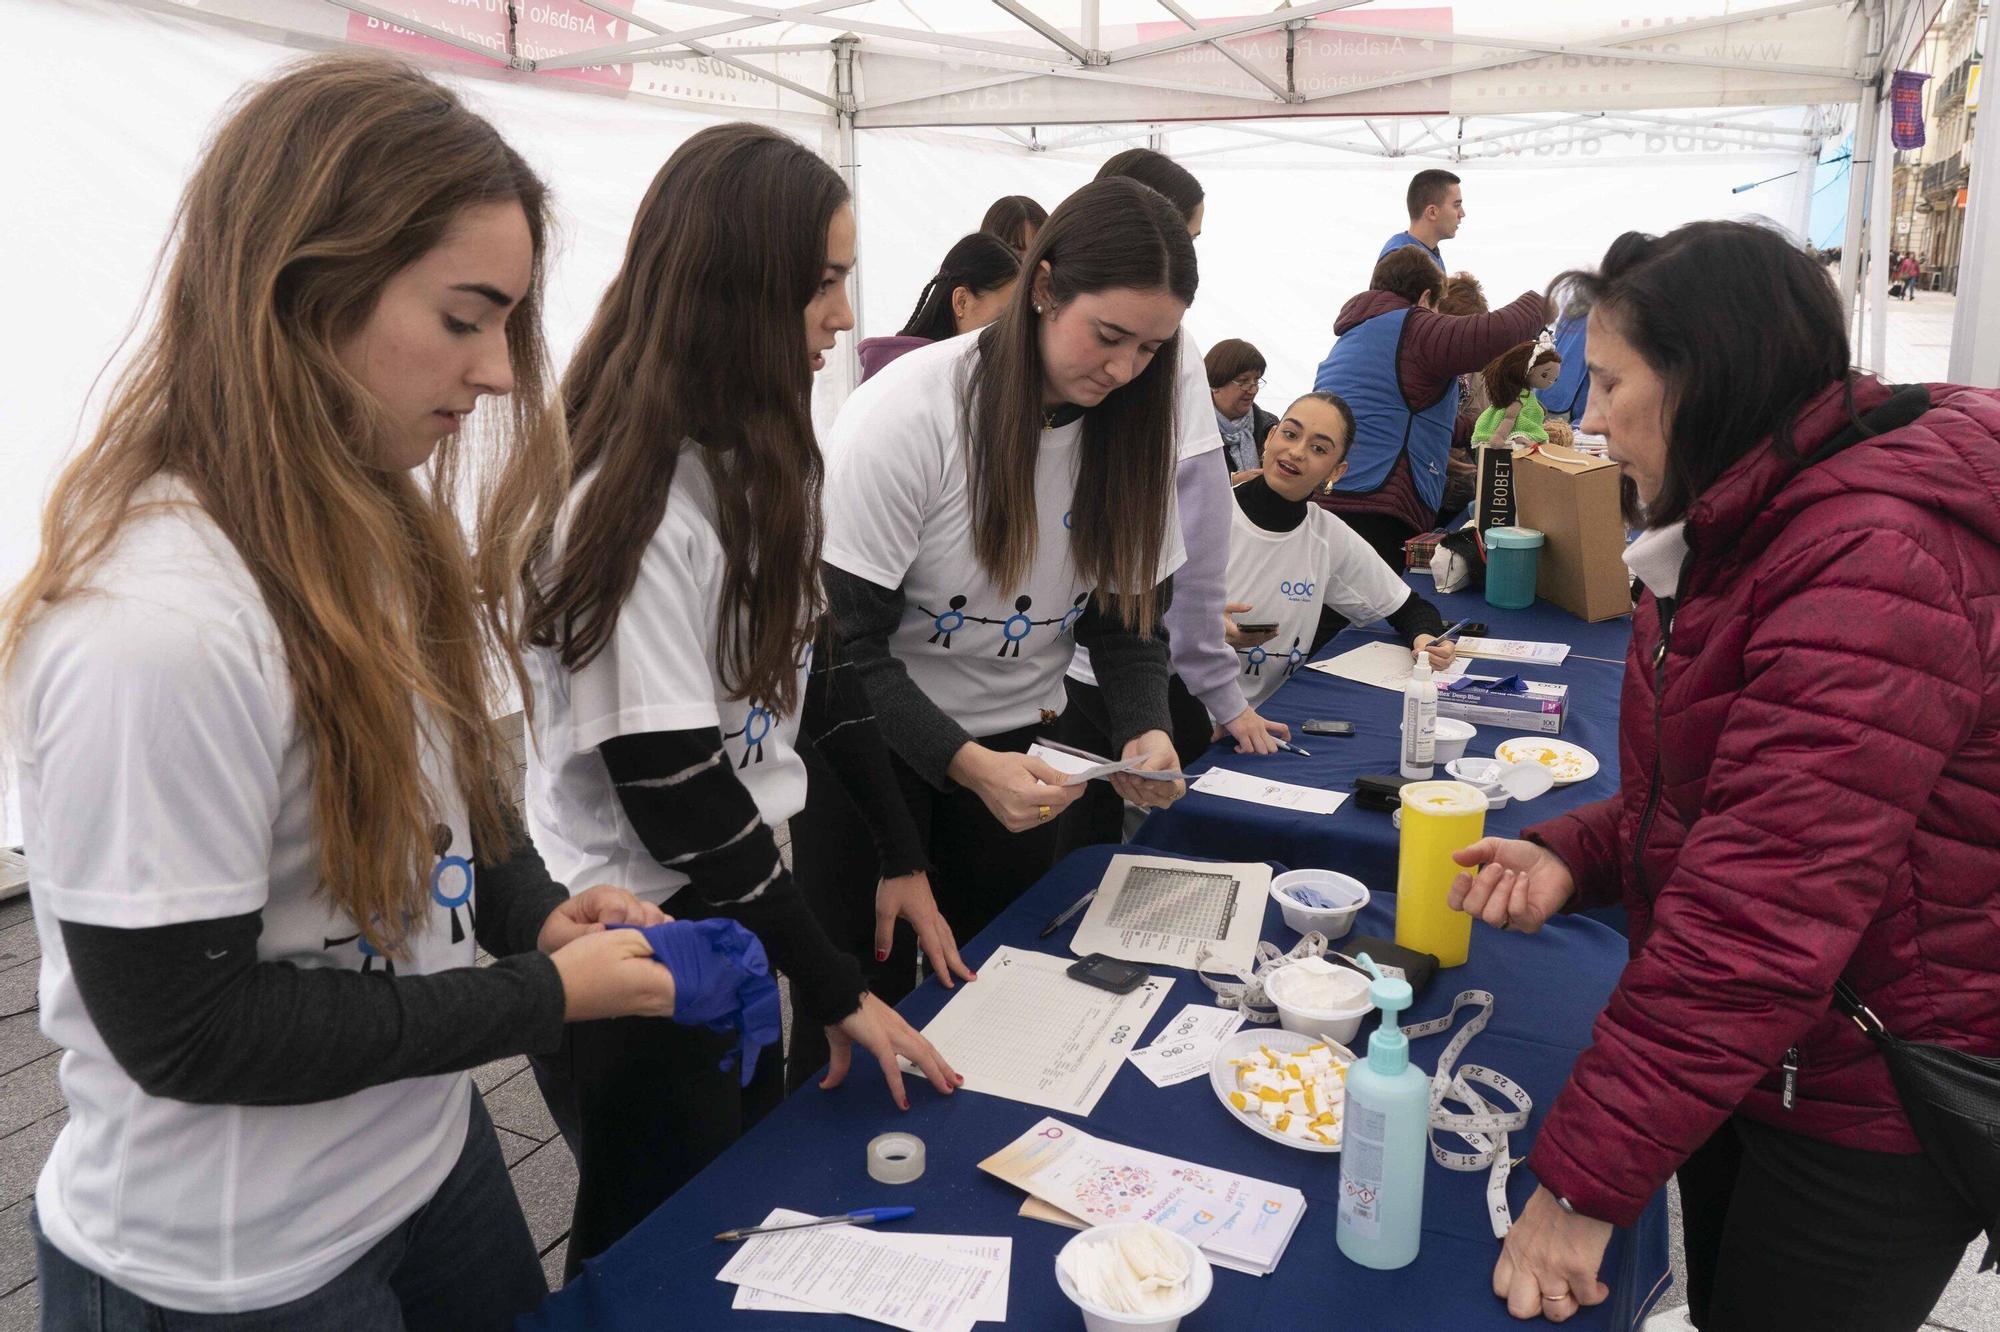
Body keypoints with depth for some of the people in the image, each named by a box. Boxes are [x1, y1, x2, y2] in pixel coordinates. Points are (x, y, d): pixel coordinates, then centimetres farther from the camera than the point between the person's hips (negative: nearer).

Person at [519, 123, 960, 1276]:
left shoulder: (759, 464, 3)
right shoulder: (633, 502, -24)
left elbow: (812, 667, 8)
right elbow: (670, 788, -24)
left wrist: (903, 856, 5)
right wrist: (833, 986, -17)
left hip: (731, 902, 8)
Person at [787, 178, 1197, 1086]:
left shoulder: (1130, 429, -6)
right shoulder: (910, 410, -23)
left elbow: (1128, 617, 2)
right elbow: (848, 643, -21)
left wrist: (1147, 730, -18)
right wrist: (965, 763, -32)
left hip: (1021, 742, 5)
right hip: (874, 737, -4)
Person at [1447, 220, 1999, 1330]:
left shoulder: (1873, 563, -27)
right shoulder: (1746, 531, 6)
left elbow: (1766, 915, -32)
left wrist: (1586, 1181, -27)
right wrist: (1573, 855, -5)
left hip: (1873, 1106, -8)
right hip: (1740, 1063, 8)